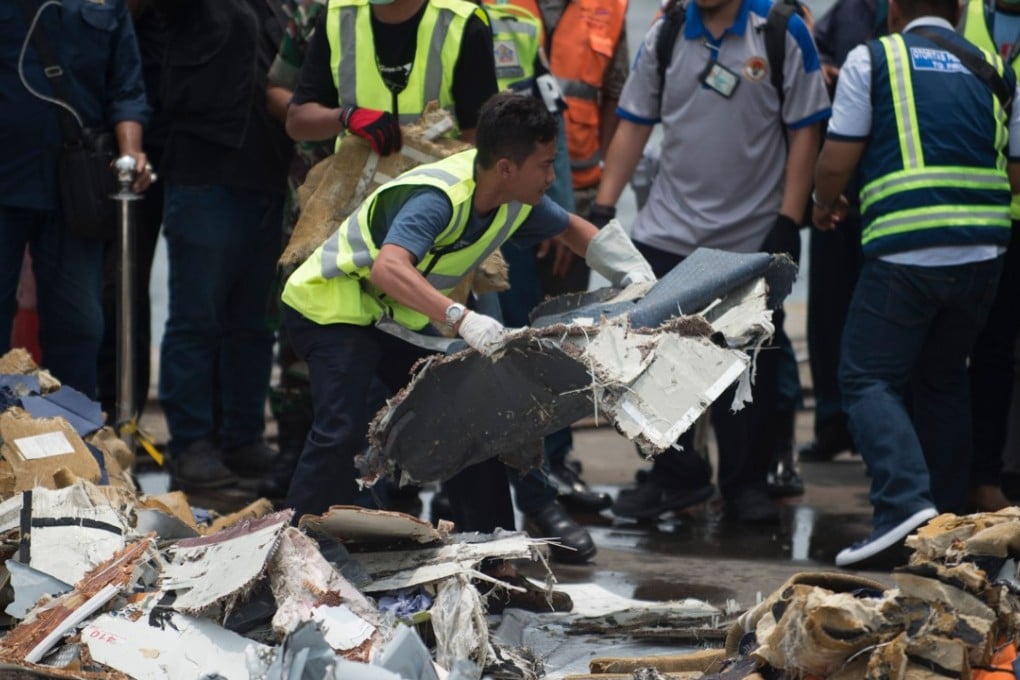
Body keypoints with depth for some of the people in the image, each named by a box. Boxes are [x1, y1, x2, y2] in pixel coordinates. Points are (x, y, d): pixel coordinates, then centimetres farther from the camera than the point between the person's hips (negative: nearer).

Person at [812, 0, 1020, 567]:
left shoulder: (873, 59, 3)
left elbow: (837, 162, 0)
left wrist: (826, 205, 20)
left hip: (905, 251, -5)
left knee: (870, 378, -1)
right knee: (944, 380, 19)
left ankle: (905, 502, -21)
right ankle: (949, 515, 21)